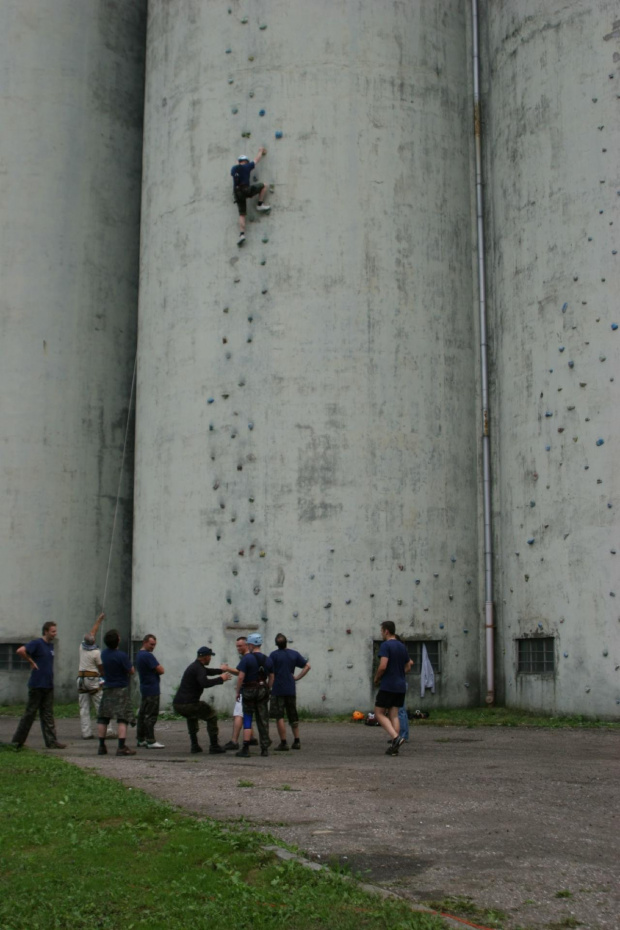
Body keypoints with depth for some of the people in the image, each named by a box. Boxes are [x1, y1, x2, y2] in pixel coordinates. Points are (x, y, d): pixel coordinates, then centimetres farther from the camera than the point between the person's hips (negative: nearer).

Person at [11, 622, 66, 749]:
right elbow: (20, 651, -23)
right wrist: (31, 662, -14)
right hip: (37, 685, -7)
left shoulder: (51, 645, 14)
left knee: (48, 715, 6)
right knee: (30, 714, 0)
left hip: (48, 686, 7)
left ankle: (52, 741, 6)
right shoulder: (37, 643, -10)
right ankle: (17, 741, 10)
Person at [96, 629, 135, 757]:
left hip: (107, 689, 6)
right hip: (121, 689, -6)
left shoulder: (104, 654, 2)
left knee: (103, 718, 12)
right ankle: (121, 747, -10)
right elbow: (131, 671, -11)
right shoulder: (121, 655, -18)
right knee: (122, 719, -5)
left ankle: (101, 746, 17)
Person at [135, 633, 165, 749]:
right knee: (151, 715, -8)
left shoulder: (139, 655, 15)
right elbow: (160, 670, -18)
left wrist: (157, 669, 1)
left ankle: (141, 739, 19)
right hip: (151, 689, -10)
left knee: (142, 714, 13)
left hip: (144, 688, 10)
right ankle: (151, 741, -8)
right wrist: (160, 667, 2)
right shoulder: (147, 656, -17)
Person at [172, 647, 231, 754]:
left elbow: (207, 671, 42)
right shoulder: (199, 668, -10)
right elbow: (205, 683, -28)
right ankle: (214, 747, 10)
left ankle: (195, 746, 29)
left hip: (177, 704, 9)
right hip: (188, 704, -9)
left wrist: (220, 670, 54)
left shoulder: (195, 666, 21)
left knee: (192, 717, 37)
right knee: (211, 716, 11)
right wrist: (220, 679, -15)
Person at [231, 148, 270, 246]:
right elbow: (257, 160, 24)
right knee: (264, 186, 16)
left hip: (237, 193, 4)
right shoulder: (247, 166, 8)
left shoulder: (233, 168, 16)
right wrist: (261, 151, 43)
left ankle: (242, 234, -12)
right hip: (246, 190, -4)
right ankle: (260, 204, 11)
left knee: (242, 214, 5)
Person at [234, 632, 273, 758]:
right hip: (262, 691, 4)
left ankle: (245, 749, 0)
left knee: (247, 720, 3)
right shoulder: (268, 660, 6)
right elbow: (271, 678, 9)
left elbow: (240, 677, -15)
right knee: (263, 720, 9)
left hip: (249, 691, -4)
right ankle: (265, 748, 11)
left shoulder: (246, 658, -11)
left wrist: (238, 692, -6)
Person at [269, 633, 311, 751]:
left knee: (279, 717, 0)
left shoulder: (274, 655, -9)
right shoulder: (294, 654, 5)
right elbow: (307, 666, 5)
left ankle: (283, 743, -2)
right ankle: (296, 741, 15)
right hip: (291, 689, 5)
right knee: (293, 716, 15)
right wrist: (298, 677, 6)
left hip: (278, 689, -5)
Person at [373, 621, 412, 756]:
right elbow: (407, 667, 19)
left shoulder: (385, 646, -12)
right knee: (394, 715, 9)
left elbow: (383, 666, -21)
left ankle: (396, 737, -18)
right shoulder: (402, 647, 12)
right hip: (400, 686, 7)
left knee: (379, 713, 2)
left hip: (387, 686, -7)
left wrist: (376, 678, -5)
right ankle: (394, 747, 4)